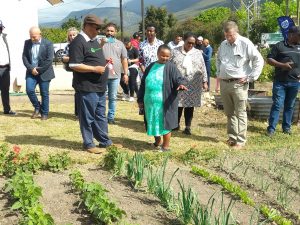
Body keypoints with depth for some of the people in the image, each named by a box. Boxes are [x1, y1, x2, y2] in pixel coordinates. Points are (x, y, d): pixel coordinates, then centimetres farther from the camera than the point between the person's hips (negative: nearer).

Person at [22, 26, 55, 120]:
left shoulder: (48, 44, -7)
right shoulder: (27, 43, 6)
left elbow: (49, 60, -12)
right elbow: (24, 57, 4)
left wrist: (39, 70, -14)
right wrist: (31, 68, -10)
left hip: (44, 72, -3)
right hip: (31, 72, 3)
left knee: (44, 94, 2)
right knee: (29, 90, -10)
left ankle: (44, 113, 15)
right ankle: (37, 107, 14)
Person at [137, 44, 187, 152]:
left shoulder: (171, 67, -4)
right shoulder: (151, 67, 10)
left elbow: (178, 79, -12)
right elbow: (143, 83, 13)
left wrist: (180, 84, -37)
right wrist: (140, 99, 12)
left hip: (165, 103, -5)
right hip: (150, 102, 5)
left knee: (165, 124, 1)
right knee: (153, 123, 14)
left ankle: (165, 146, 15)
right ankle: (157, 141, 35)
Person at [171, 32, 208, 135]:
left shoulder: (198, 53, 9)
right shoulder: (175, 51, 4)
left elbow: (203, 68, 9)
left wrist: (204, 81, 4)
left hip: (193, 85, 1)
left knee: (190, 105, 3)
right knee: (178, 105, 4)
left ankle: (188, 127, 12)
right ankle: (176, 124, 21)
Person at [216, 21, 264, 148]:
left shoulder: (245, 44, -9)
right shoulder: (223, 45, 10)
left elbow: (259, 61, -9)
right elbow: (218, 59, 29)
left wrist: (250, 78, -10)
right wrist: (219, 73, 17)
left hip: (238, 84, -6)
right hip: (224, 83, 6)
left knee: (240, 113, -2)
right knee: (229, 113, 14)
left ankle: (241, 140, 4)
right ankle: (232, 137, 26)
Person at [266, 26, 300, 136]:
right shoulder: (279, 46, -1)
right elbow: (269, 59, -3)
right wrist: (282, 65, -15)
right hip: (280, 82, -4)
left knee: (290, 106, 10)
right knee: (277, 104, -5)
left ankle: (286, 127, 19)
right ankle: (271, 128, 0)